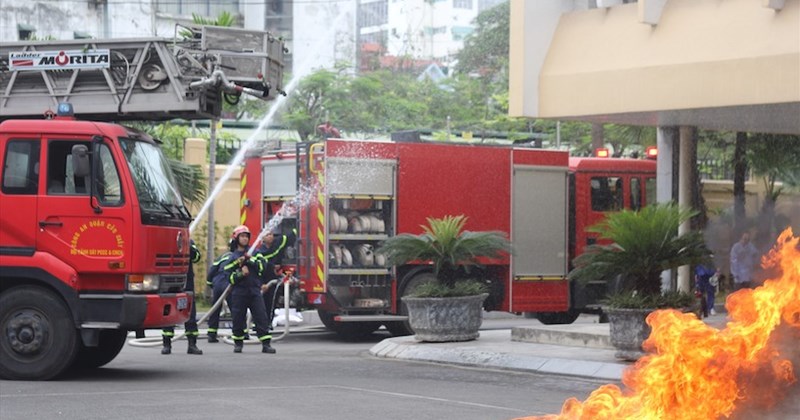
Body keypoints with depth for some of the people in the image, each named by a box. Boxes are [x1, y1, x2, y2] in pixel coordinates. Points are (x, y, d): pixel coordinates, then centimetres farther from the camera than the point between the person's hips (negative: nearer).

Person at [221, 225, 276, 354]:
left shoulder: (255, 253, 11)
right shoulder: (232, 258, 6)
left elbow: (261, 266, -4)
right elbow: (229, 277, -2)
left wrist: (249, 260, -13)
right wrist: (241, 273, -18)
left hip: (254, 291, 1)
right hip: (239, 293, -1)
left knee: (261, 317, -7)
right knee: (238, 319, 4)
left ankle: (266, 344, -7)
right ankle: (238, 343, 21)